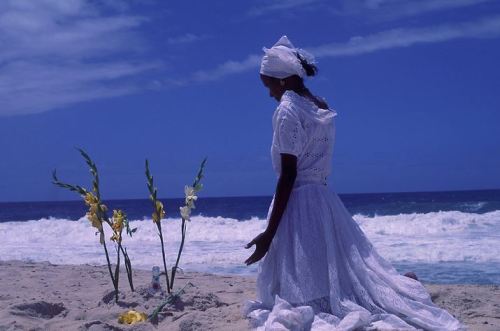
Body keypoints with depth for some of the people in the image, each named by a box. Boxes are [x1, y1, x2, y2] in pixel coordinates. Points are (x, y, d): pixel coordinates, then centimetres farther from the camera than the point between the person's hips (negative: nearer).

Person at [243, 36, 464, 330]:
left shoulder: (287, 110, -13)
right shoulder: (323, 108, 12)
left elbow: (288, 175, -17)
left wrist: (269, 233, -16)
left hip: (298, 205, -8)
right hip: (323, 201, 8)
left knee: (301, 298, -2)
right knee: (344, 272, 17)